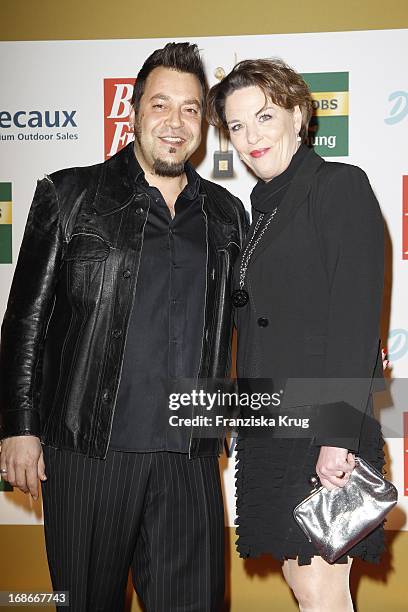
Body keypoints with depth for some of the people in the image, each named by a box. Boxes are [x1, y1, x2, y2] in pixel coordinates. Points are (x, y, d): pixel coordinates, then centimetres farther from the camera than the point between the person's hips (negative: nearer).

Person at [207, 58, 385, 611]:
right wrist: (248, 423, 14)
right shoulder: (262, 208, 17)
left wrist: (339, 435, -21)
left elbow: (356, 320, -15)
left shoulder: (340, 186, -6)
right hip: (268, 426, 8)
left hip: (324, 426, -8)